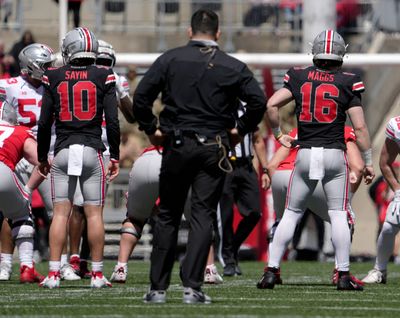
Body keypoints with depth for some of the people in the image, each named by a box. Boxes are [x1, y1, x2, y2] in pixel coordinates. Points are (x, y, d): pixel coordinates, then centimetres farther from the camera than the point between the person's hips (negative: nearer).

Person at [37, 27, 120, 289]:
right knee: (94, 212, 3)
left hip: (63, 151, 1)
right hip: (92, 150, -1)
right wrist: (115, 156, 5)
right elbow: (112, 121, -3)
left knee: (61, 212, 1)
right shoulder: (103, 78, 0)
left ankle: (54, 274, -3)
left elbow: (44, 122, 4)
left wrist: (42, 156, 15)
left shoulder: (55, 78, 2)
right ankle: (97, 274, 4)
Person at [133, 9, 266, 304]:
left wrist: (151, 129, 7)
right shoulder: (232, 67, 0)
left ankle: (158, 287, 11)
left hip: (176, 146, 0)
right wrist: (241, 129, 9)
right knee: (203, 216, 2)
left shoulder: (170, 59, 0)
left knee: (168, 216, 9)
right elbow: (258, 101, -5)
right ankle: (192, 287, -7)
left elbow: (141, 96, -6)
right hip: (214, 147, 0)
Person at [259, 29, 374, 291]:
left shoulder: (299, 77, 3)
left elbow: (271, 105, -5)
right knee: (338, 215, 2)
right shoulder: (347, 83, -2)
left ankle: (272, 271, 4)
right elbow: (359, 127, -4)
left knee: (291, 214, 9)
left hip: (305, 153, 2)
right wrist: (368, 161, 4)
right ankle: (344, 275, -2)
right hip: (335, 154, -2)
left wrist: (278, 135, 10)